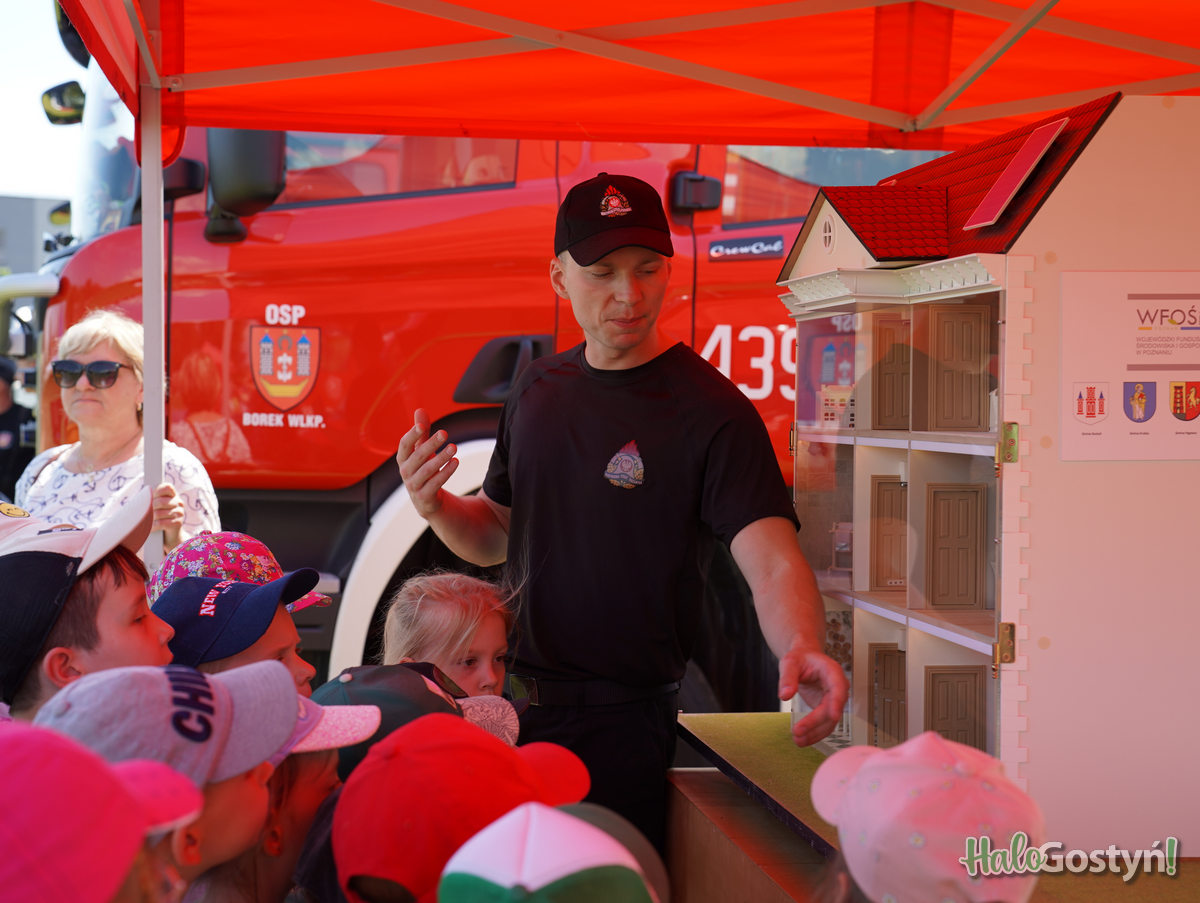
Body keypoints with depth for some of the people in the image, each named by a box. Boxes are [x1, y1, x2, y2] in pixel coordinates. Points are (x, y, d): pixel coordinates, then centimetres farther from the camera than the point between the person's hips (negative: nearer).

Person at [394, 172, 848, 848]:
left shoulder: (710, 410, -16)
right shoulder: (539, 389, 5)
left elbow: (775, 566, -26)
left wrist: (802, 648, -46)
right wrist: (435, 506, -7)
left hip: (623, 722, -6)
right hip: (516, 706, 6)